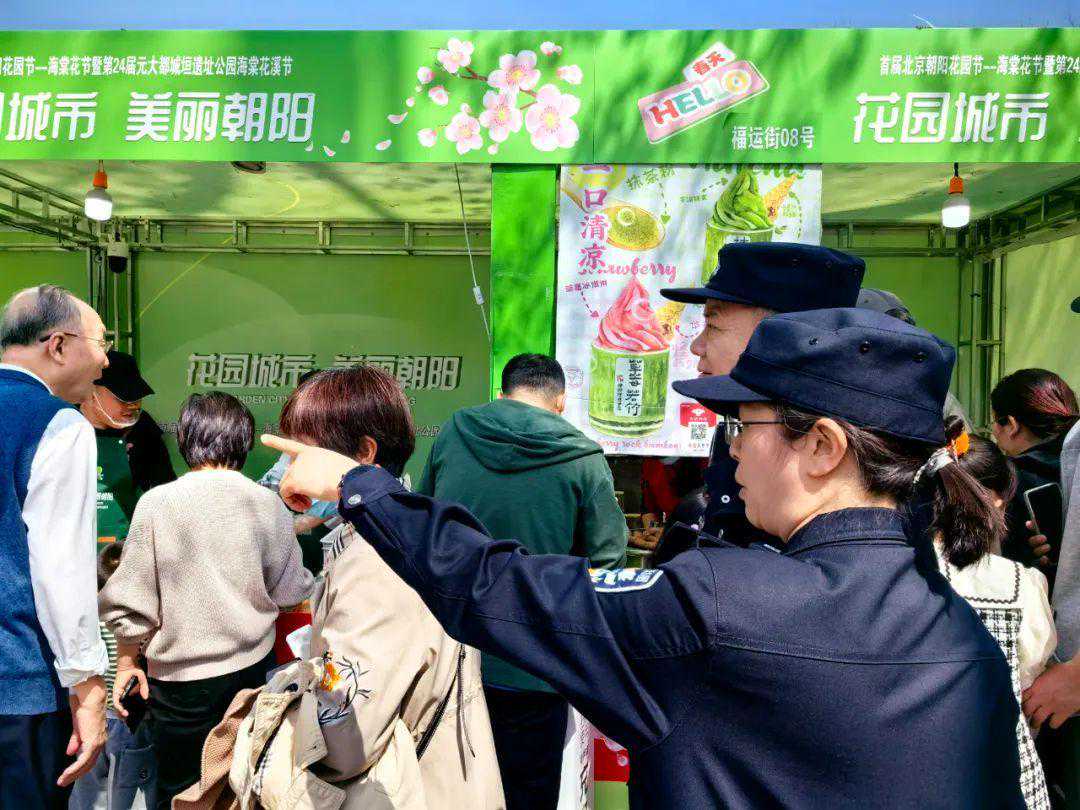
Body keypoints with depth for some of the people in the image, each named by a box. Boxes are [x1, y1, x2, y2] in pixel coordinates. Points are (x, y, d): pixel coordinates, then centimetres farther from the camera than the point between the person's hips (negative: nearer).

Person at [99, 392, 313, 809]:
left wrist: (126, 660, 7)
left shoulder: (158, 502, -13)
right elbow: (290, 593, 1)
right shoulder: (268, 504, -8)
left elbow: (129, 601, -9)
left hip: (181, 677, -2)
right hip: (252, 666, 3)